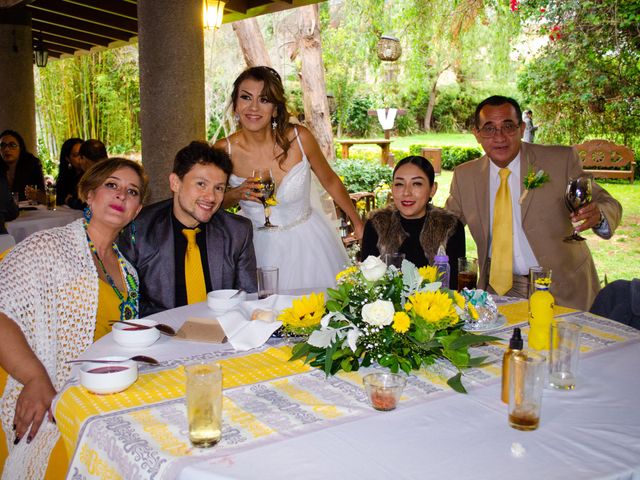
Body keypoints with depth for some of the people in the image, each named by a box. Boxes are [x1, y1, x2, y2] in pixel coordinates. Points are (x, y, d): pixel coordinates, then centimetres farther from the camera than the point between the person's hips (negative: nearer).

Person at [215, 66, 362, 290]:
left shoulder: (299, 138, -15)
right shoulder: (223, 150, -13)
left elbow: (330, 181, 2)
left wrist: (358, 223, 11)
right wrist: (236, 194, -17)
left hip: (309, 242, 0)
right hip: (260, 246, 0)